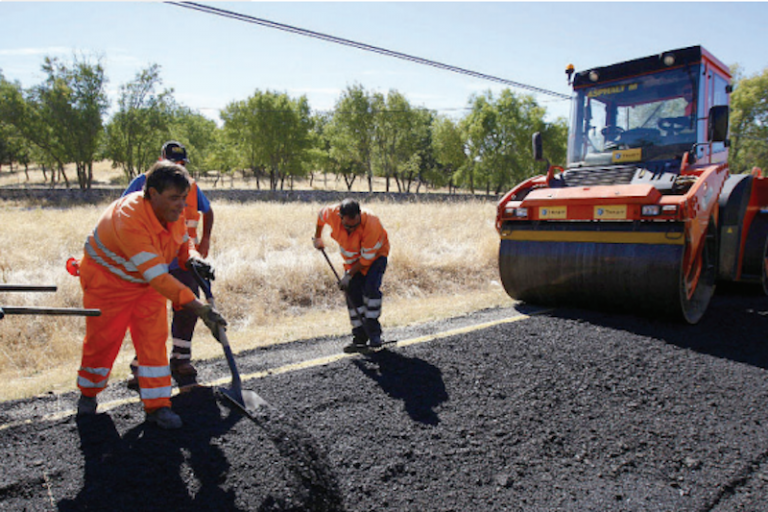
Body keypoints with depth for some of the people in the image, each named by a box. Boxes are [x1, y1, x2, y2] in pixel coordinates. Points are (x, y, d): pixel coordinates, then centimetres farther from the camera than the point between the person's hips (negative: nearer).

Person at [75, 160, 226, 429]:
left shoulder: (174, 213, -15)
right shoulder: (129, 218, -38)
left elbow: (183, 244, 5)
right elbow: (157, 277, -44)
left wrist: (192, 257, -21)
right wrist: (199, 309, -48)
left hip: (147, 285, 6)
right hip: (107, 280, -5)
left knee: (154, 339, -2)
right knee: (102, 340, 6)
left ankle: (157, 405, 7)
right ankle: (88, 393, 36)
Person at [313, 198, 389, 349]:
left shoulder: (371, 223, -38)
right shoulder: (332, 213, -27)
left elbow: (367, 258, -28)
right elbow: (321, 215, 2)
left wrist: (349, 275, -21)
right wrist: (317, 238, 14)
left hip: (375, 254, -4)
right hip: (352, 258, 4)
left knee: (371, 288, -23)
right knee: (353, 292, -4)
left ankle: (374, 332, -13)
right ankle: (360, 335, 8)